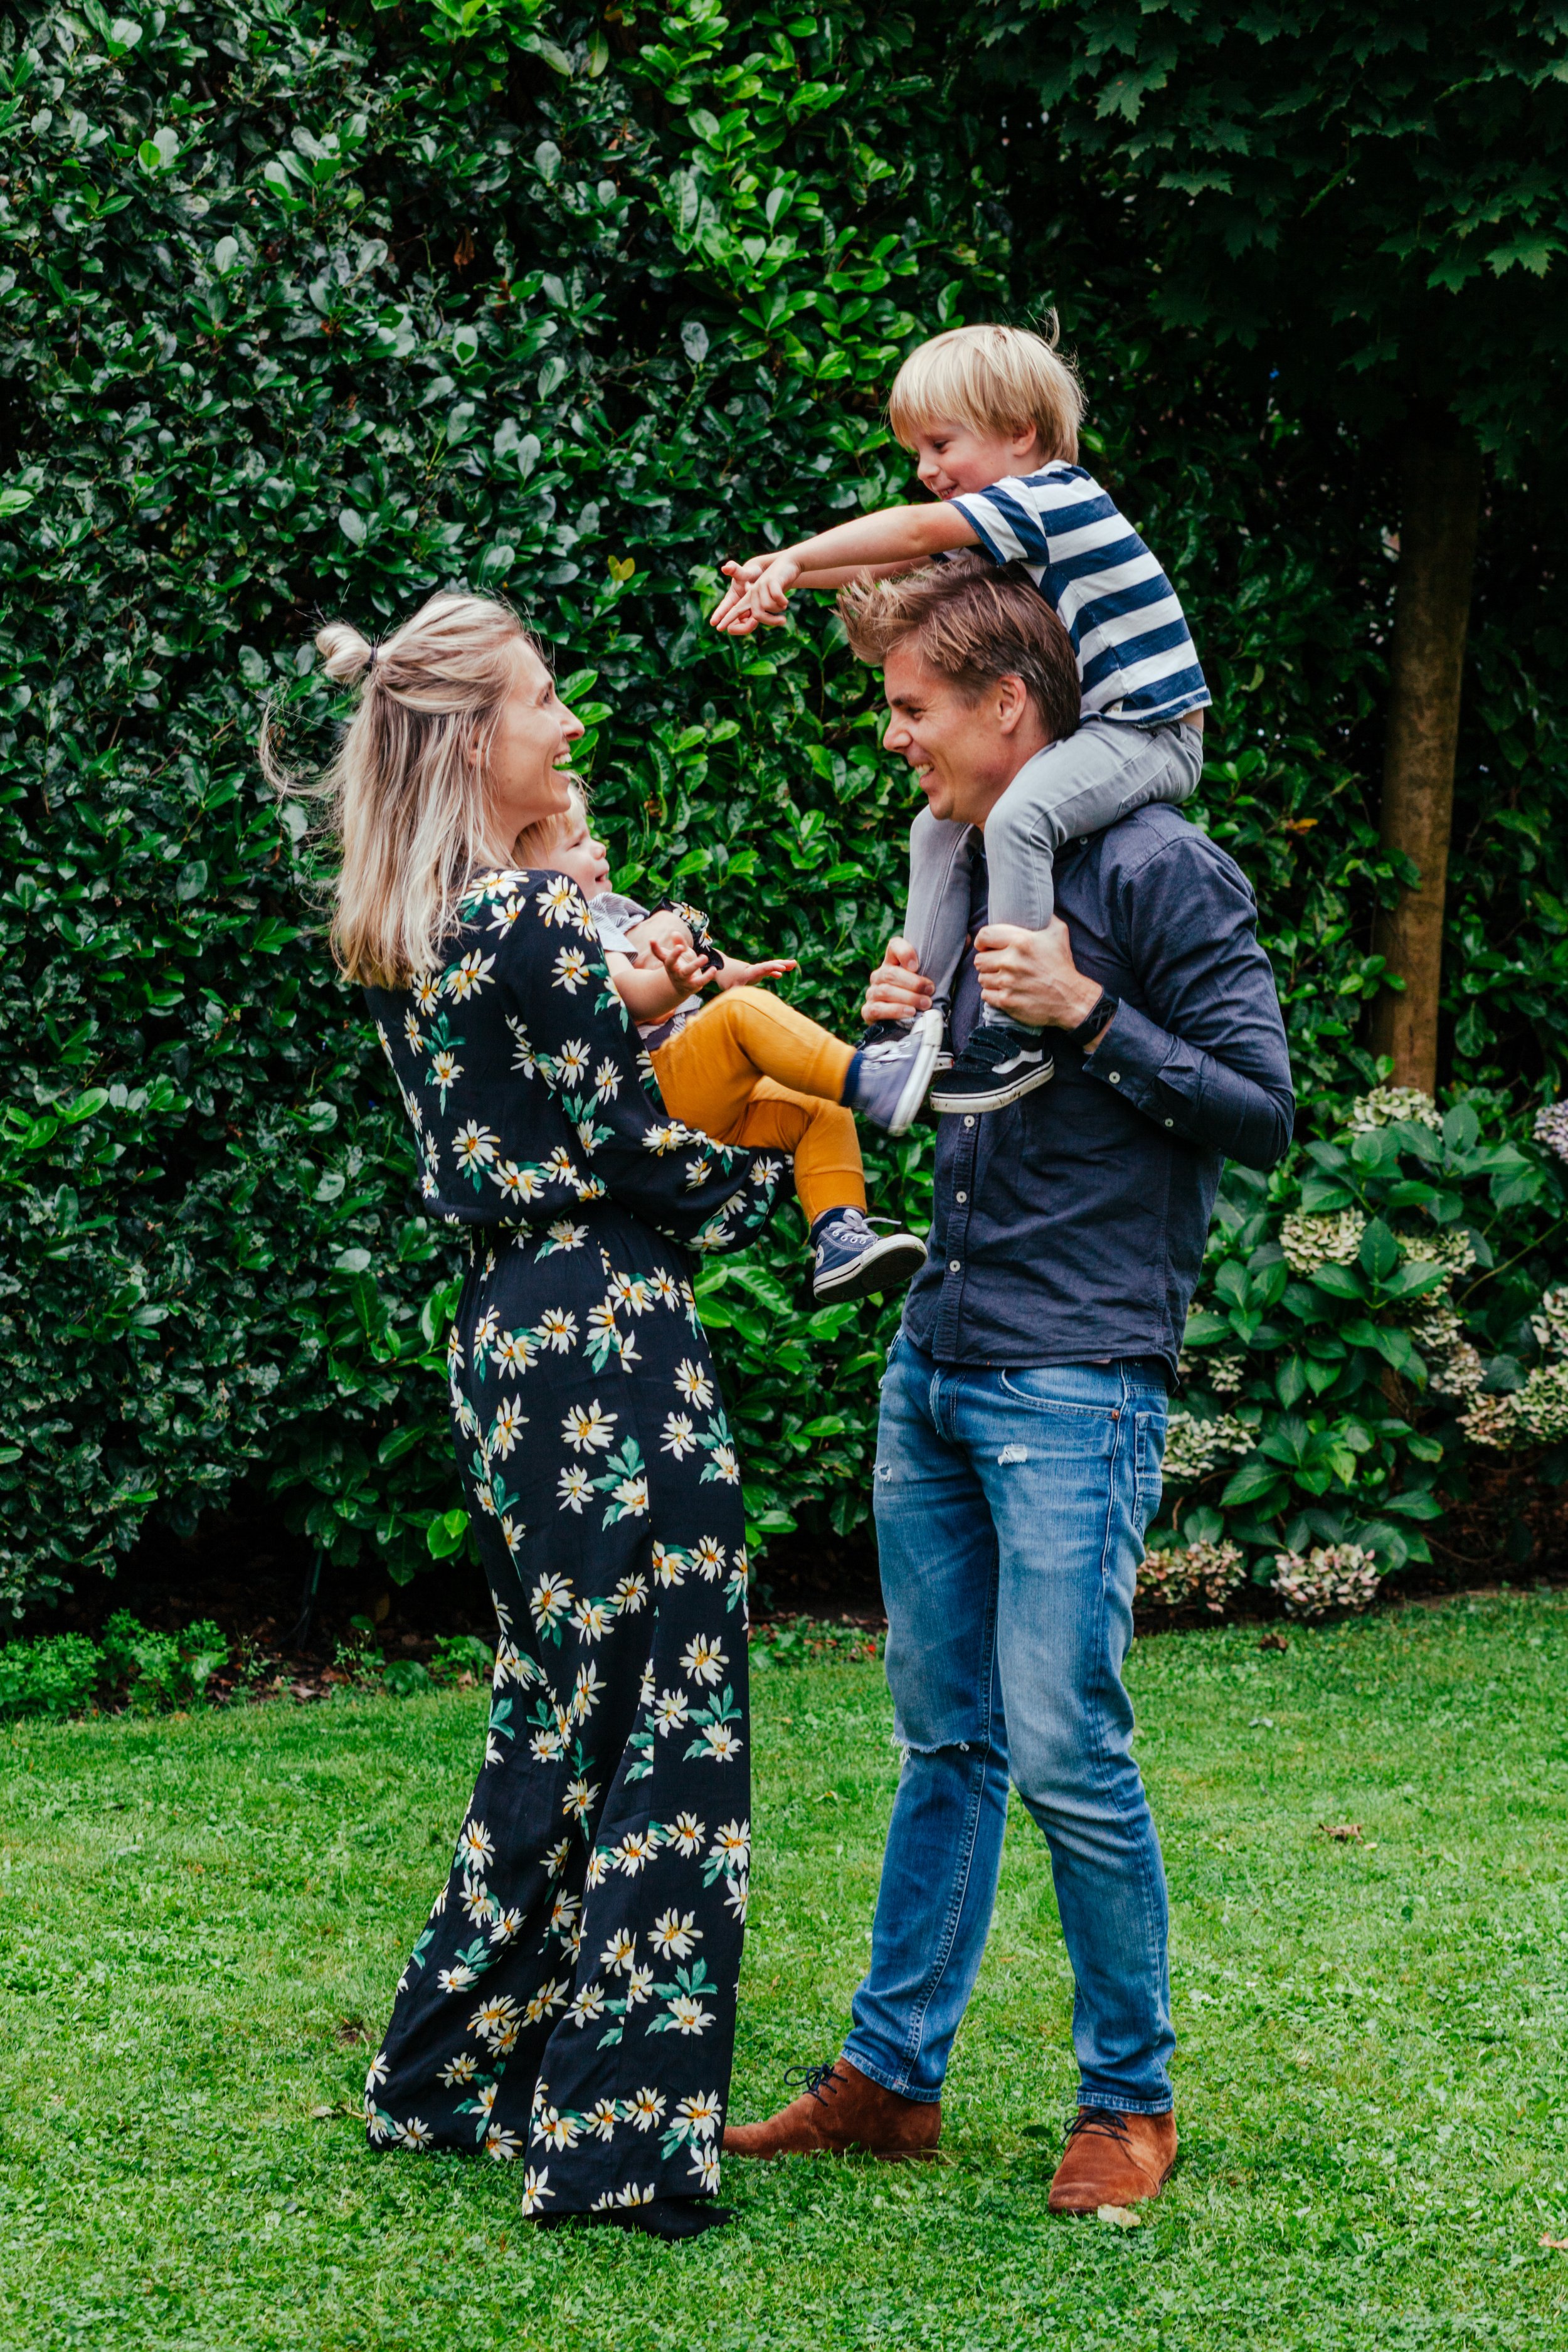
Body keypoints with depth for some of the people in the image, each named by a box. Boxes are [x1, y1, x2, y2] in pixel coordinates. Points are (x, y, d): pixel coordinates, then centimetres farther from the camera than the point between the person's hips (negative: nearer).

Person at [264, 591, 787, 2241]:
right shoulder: (538, 923, -16)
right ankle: (621, 2145, 1)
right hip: (608, 1339, -9)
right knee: (664, 1733, -2)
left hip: (502, 1336, 9)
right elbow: (653, 1161, -14)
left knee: (552, 1718, 20)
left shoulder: (401, 942, 10)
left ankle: (453, 2072, 28)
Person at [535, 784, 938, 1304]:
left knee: (821, 1110, 0)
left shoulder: (611, 909, 25)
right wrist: (675, 982, -41)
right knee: (744, 1012, -30)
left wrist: (737, 972, 27)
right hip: (658, 1095, -10)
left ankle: (838, 1240, -12)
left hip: (707, 1107, 11)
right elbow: (630, 992, -23)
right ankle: (868, 1078, -42)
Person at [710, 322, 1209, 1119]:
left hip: (1150, 730, -11)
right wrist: (781, 578, 2)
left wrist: (794, 559, -18)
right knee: (939, 825, 14)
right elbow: (898, 566, 13)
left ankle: (1019, 1029, -28)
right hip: (1091, 727, 11)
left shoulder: (1051, 497, -17)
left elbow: (915, 532, -23)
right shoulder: (1018, 516, 13)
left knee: (1016, 815, -32)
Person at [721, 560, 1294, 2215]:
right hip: (935, 1364, 8)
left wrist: (1088, 1014, -18)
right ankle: (892, 2073, 20)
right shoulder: (971, 869, 15)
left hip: (1076, 1380, -8)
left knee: (1064, 1751, -6)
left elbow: (1261, 1112, -10)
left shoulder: (1161, 869, -9)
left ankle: (1131, 2097, 9)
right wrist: (905, 1032, 6)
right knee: (944, 1738, 13)